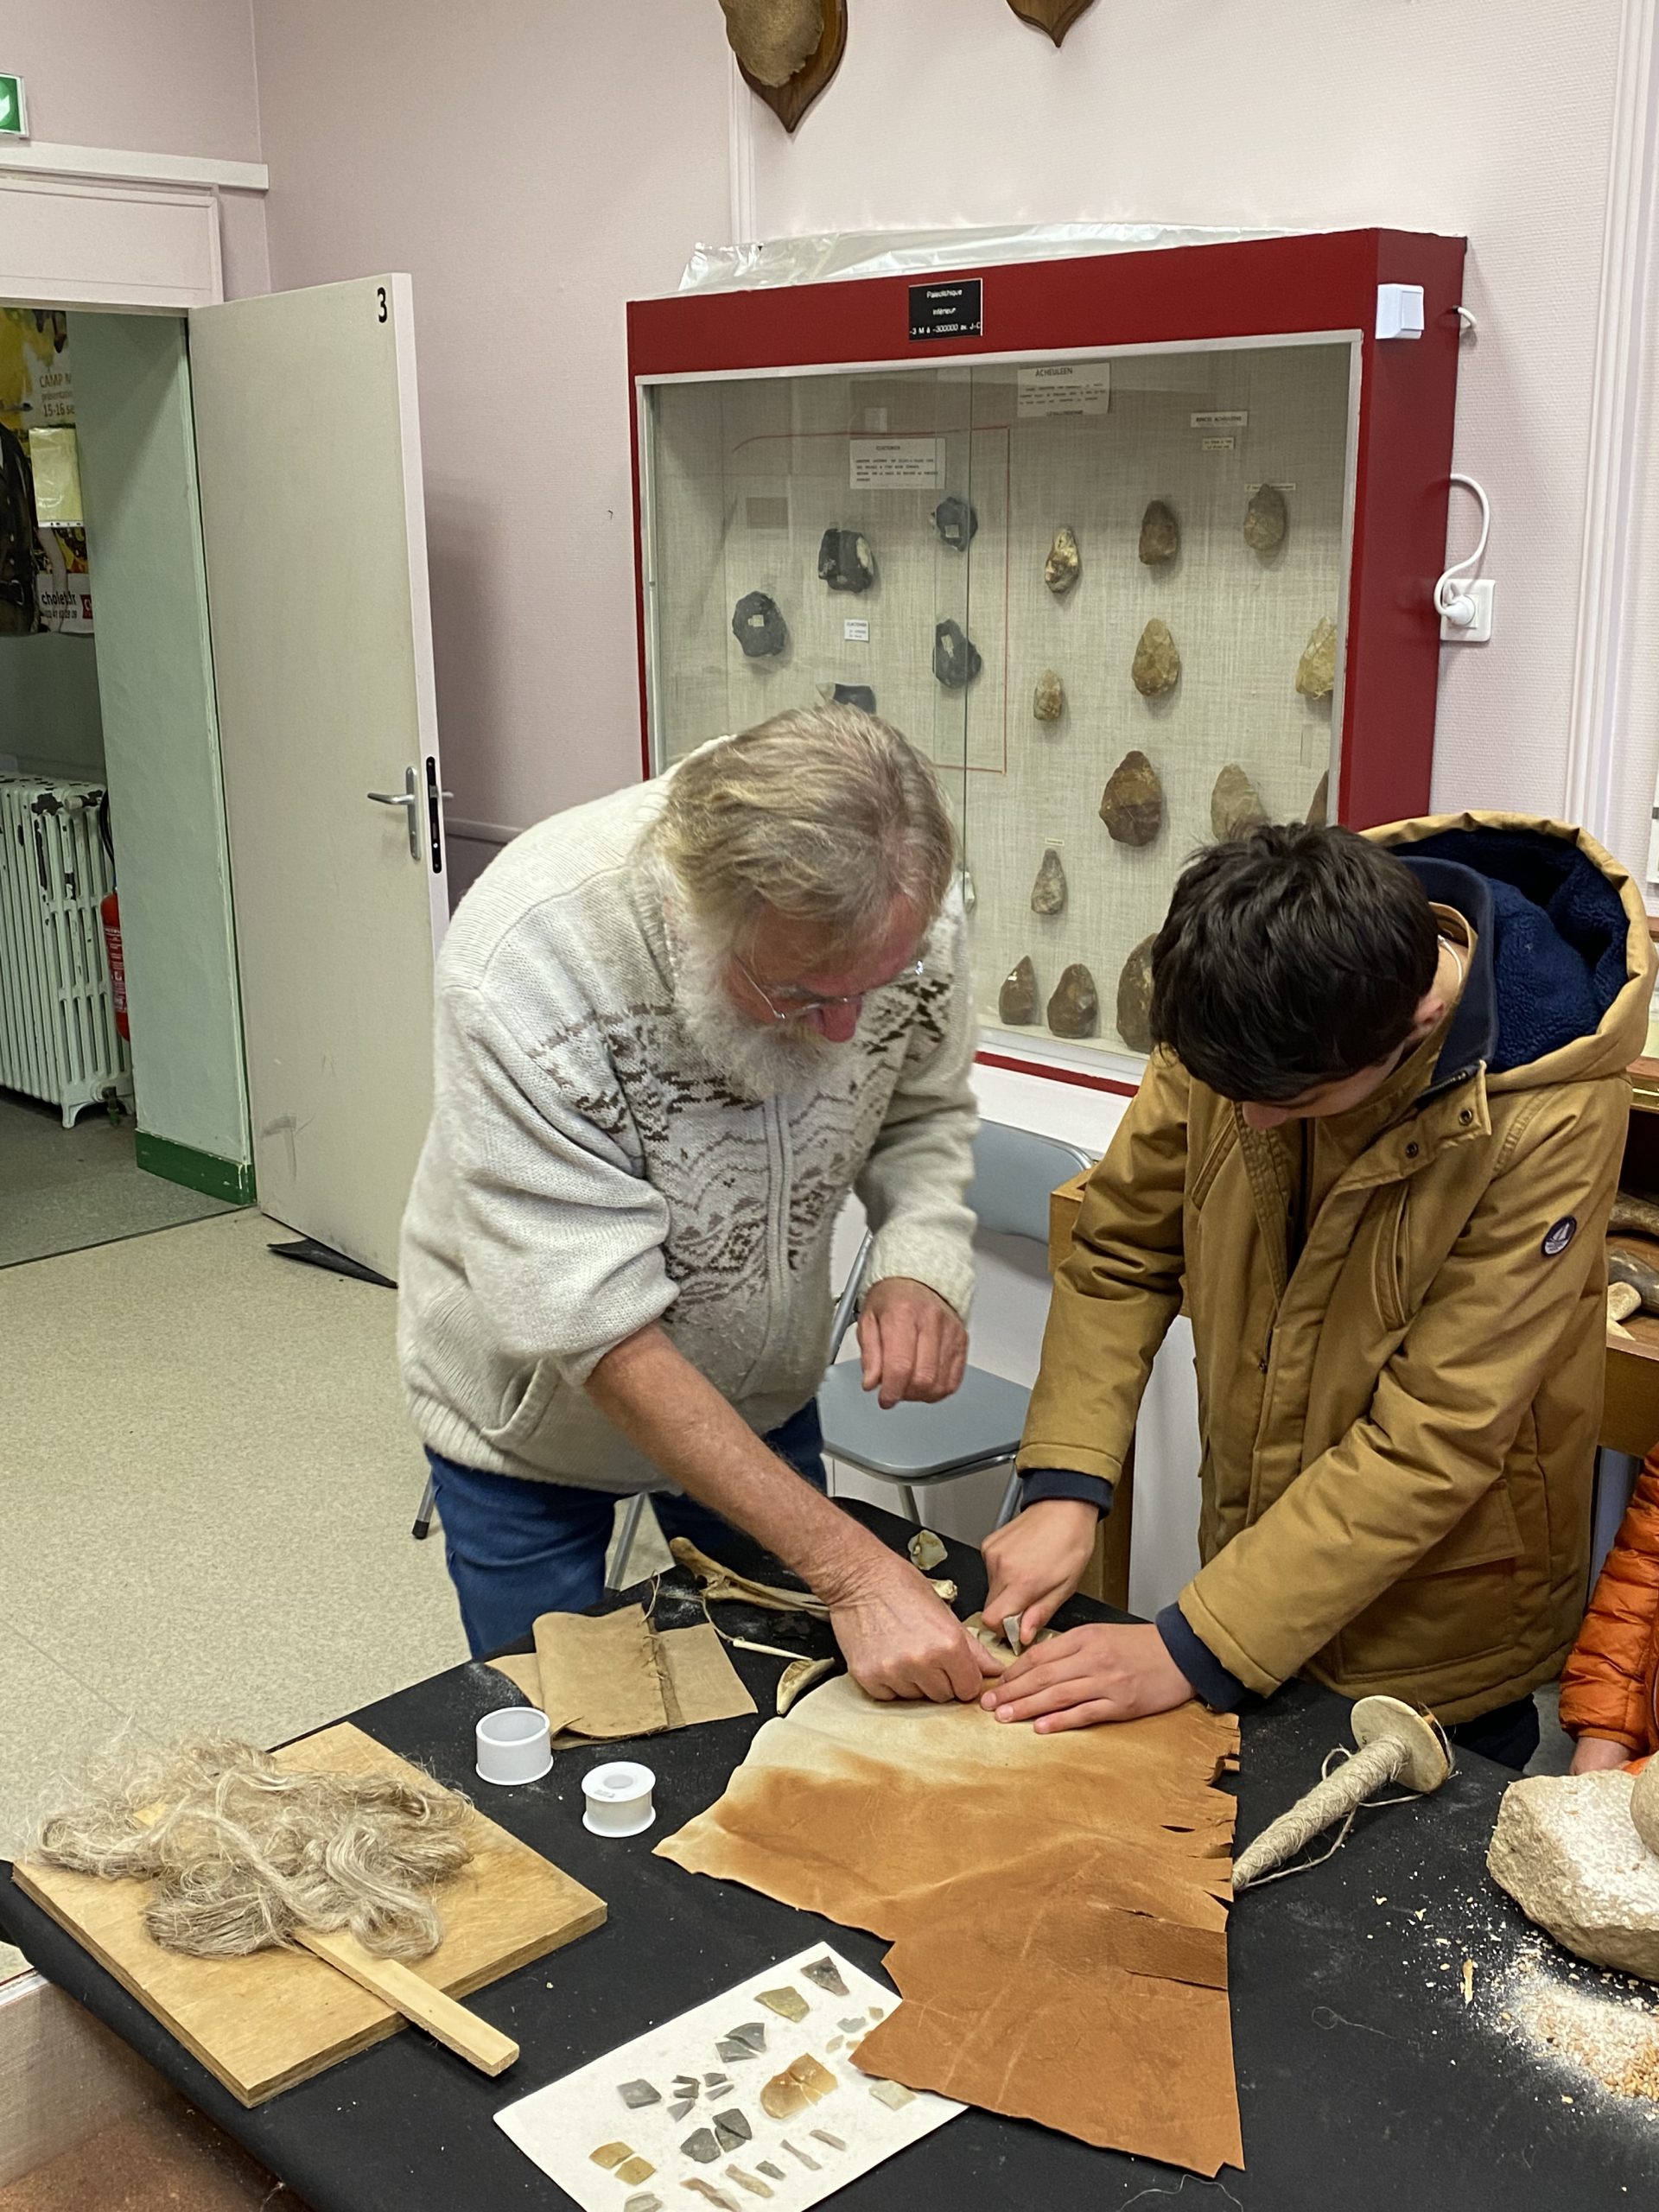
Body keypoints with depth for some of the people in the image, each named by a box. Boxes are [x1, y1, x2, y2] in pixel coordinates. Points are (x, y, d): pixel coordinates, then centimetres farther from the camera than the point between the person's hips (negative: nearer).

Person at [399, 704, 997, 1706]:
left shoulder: (908, 910, -24)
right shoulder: (525, 963, -38)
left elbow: (925, 1113, -3)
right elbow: (598, 1329, -35)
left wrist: (922, 1260, -25)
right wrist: (852, 1567, -36)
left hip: (763, 1393, 4)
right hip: (541, 1422, -3)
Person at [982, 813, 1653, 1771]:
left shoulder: (1552, 1119, -29)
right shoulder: (1248, 1011, -15)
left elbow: (1432, 1442, -27)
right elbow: (1124, 1244, -5)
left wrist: (1190, 1652, -27)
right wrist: (1065, 1487, -16)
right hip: (1255, 1552, 5)